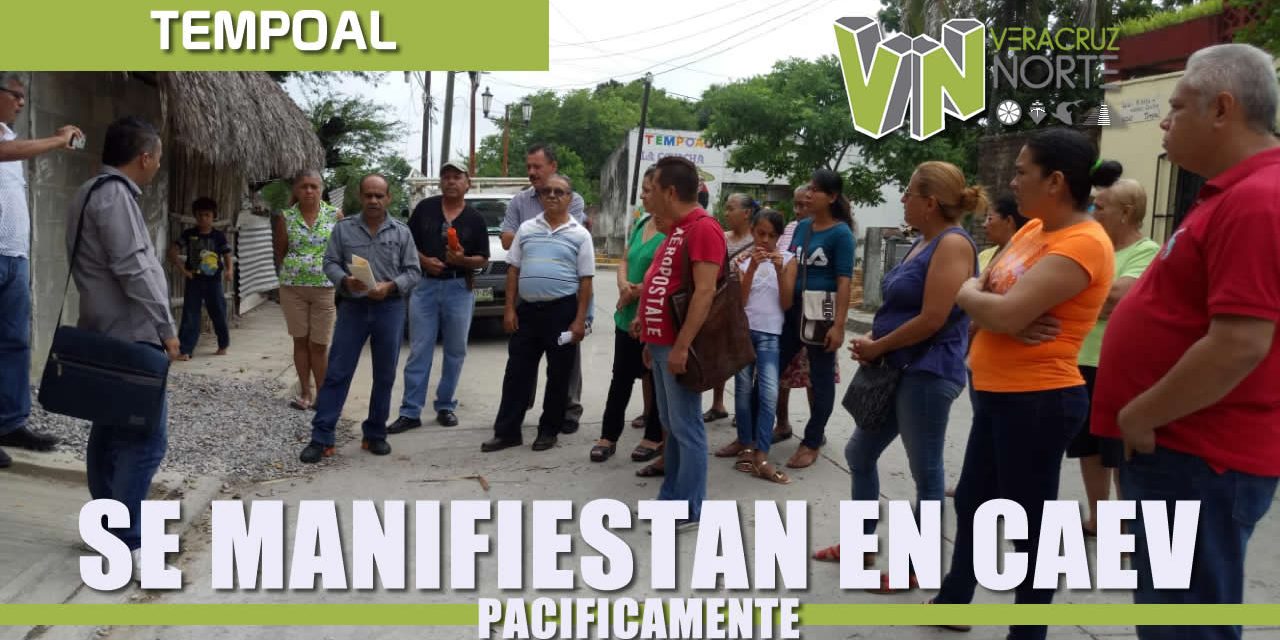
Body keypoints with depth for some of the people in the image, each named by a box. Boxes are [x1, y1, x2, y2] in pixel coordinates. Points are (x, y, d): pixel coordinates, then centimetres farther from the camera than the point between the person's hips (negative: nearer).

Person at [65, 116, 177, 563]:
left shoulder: (94, 192, 18)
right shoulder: (114, 194, -14)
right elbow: (132, 268, -21)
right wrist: (165, 327, -16)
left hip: (109, 334, 11)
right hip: (130, 336, -11)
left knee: (111, 430, 15)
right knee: (146, 436, -11)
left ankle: (108, 526, 24)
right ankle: (125, 547, -10)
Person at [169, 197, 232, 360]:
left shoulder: (219, 236, 1)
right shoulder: (188, 234, 1)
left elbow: (227, 256, 2)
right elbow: (172, 252, 1)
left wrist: (229, 271, -17)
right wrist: (182, 269, -9)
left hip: (213, 281, 0)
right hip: (194, 281, 0)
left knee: (219, 314, 9)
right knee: (190, 316, -2)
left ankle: (223, 346, 26)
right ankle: (185, 350, -1)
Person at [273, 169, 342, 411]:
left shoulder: (335, 215, 1)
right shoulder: (286, 217, 4)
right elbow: (279, 253, 13)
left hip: (325, 288, -2)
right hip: (292, 287, 2)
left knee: (319, 345, 2)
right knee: (300, 341, 8)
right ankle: (305, 393, 17)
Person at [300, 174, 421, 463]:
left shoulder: (401, 232, 4)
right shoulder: (343, 228, 6)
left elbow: (413, 272, 2)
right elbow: (330, 263, 4)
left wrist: (390, 286, -15)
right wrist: (345, 281, -16)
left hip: (390, 309, 1)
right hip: (352, 307, 0)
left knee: (384, 377, 7)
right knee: (337, 374, -1)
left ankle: (375, 435, 20)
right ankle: (321, 437, 3)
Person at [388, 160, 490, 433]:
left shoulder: (474, 218, 4)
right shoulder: (425, 208, 5)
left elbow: (483, 259, 5)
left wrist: (462, 260, -14)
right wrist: (423, 260, -10)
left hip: (459, 288, 1)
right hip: (424, 286, 0)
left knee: (455, 351, 7)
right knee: (419, 351, 0)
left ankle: (445, 406, 20)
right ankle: (410, 411, 3)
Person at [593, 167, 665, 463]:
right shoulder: (640, 224, 10)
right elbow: (625, 261, 13)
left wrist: (639, 291, -15)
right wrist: (623, 285, -8)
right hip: (627, 315, 7)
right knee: (621, 377, 12)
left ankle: (655, 437, 23)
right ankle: (608, 436, 21)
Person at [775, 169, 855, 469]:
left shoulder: (841, 233, -9)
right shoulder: (802, 226, 10)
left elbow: (844, 282, -14)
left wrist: (839, 325, -20)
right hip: (793, 307, 7)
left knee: (821, 376, 5)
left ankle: (812, 442, 15)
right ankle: (781, 426, 23)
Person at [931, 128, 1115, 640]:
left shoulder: (1081, 244, -20)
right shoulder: (1032, 229, 9)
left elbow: (1004, 314, -29)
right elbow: (976, 293, 8)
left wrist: (970, 293, -8)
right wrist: (986, 296, -14)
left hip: (1037, 402, -10)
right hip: (998, 396, 10)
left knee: (1028, 526, 3)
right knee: (970, 503, 22)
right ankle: (953, 599, 40)